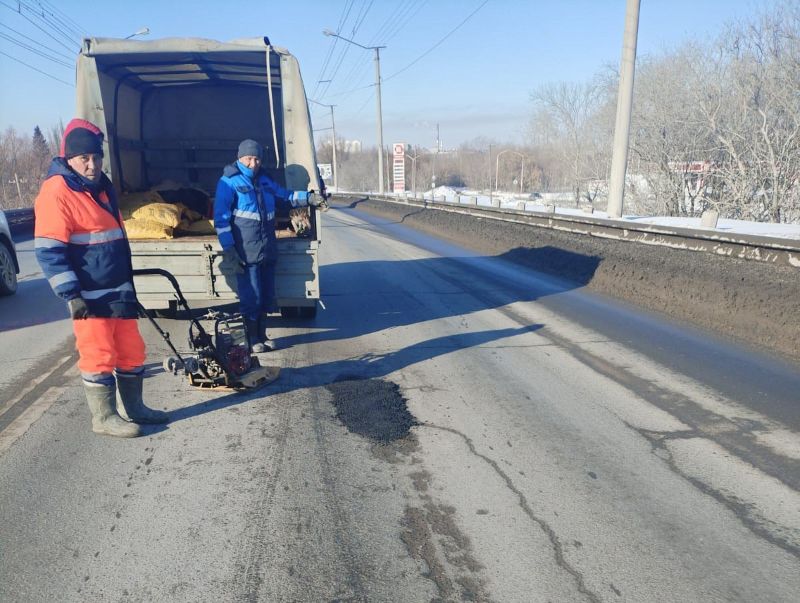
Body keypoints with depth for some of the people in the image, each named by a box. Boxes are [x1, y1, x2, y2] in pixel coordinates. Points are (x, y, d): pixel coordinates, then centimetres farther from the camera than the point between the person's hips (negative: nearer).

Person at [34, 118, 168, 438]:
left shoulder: (102, 186, 15)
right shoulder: (56, 192, -12)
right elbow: (49, 250, -16)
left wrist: (128, 284, 24)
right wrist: (71, 295, -19)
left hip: (119, 289, 8)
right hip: (88, 294, -8)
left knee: (132, 351, 13)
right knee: (99, 356, 1)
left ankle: (132, 407, 27)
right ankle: (104, 417, 15)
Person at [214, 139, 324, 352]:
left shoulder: (264, 181, 14)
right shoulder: (229, 182, -5)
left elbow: (285, 196, 26)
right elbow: (221, 218, -9)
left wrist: (308, 197, 9)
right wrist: (228, 249, -15)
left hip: (268, 249, 7)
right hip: (245, 252, -6)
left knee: (266, 296, 12)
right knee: (251, 297, -2)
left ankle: (262, 335, 26)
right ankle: (252, 339, 14)